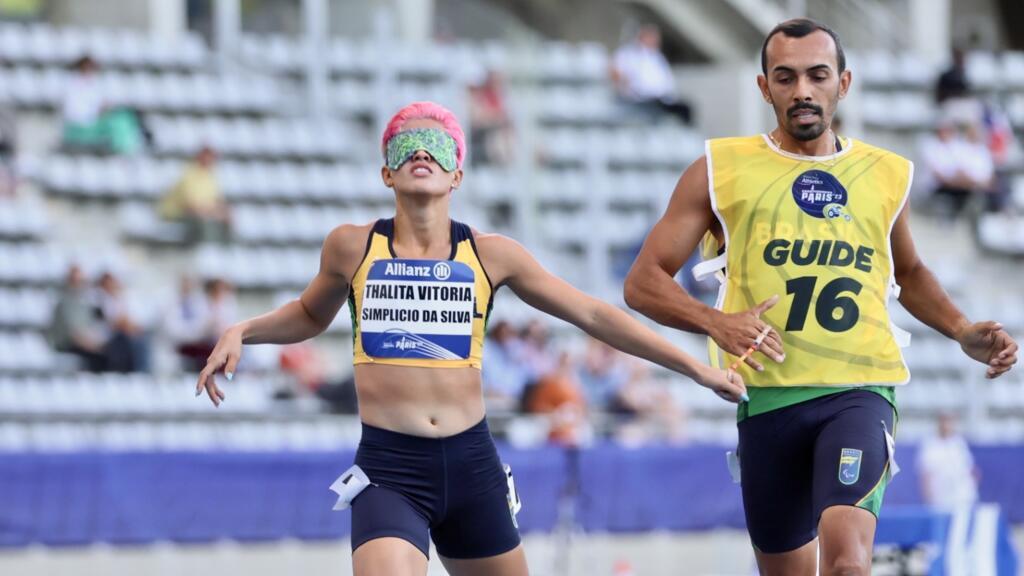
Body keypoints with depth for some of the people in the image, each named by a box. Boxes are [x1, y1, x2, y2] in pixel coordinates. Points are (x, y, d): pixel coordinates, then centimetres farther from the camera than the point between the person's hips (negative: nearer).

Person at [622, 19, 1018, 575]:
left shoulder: (885, 175, 11)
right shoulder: (720, 170, 4)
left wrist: (962, 331, 14)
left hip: (860, 389, 0)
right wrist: (714, 322, -16)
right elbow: (644, 282, 2)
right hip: (768, 397, 1)